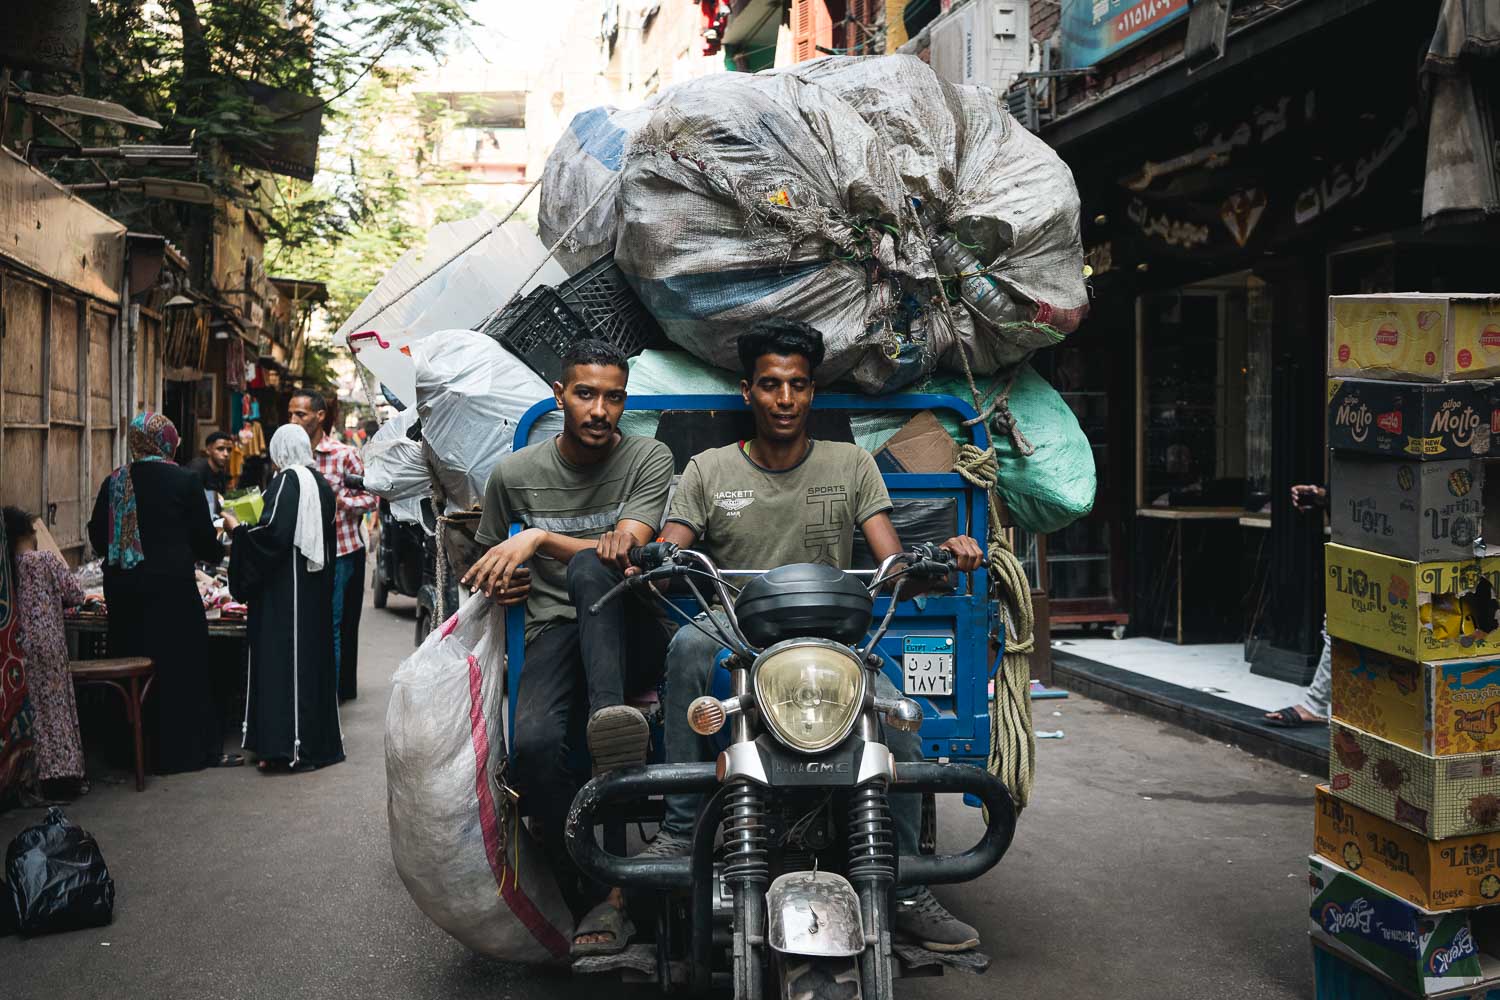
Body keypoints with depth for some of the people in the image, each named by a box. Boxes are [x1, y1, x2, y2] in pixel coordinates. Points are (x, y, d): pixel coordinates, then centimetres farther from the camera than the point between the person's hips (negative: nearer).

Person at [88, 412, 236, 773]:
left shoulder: (114, 482, 3)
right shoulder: (183, 480, -8)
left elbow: (98, 537, 10)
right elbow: (204, 538, -3)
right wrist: (217, 553, 18)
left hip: (122, 587, 5)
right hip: (171, 586, -4)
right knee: (183, 667, 4)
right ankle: (186, 749, 9)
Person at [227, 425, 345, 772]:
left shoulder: (288, 480, -14)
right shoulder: (320, 482, 9)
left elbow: (273, 533, -21)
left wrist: (237, 529, -5)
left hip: (285, 585, -8)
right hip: (316, 587, 8)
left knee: (281, 656, -4)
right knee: (313, 650, 13)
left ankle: (284, 746, -3)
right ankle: (319, 737, 20)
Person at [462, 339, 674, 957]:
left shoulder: (649, 459, 3)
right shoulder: (514, 474, 12)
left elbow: (623, 552, -10)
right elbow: (490, 564, 27)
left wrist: (538, 538, -20)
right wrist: (500, 585, 4)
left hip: (631, 631, -1)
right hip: (556, 631, 1)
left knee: (588, 569, -36)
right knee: (532, 744, -31)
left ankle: (611, 715, -48)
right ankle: (603, 894, -19)